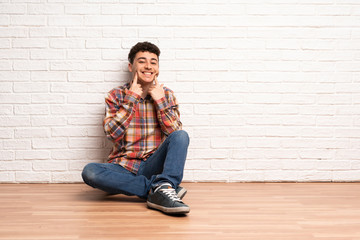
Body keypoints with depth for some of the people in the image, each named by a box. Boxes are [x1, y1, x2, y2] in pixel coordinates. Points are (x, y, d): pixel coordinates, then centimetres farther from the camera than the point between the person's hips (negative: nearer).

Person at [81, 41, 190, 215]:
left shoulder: (167, 95, 9)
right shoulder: (116, 95, 6)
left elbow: (175, 134, -3)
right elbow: (113, 133, -9)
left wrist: (160, 101, -9)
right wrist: (132, 98, -9)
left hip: (152, 166, 0)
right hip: (123, 167, 0)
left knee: (181, 136, -23)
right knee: (90, 171, -30)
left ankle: (162, 189, -39)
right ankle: (157, 187, -28)